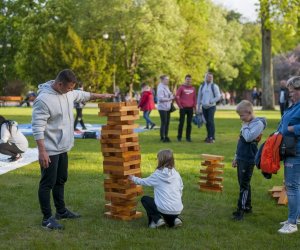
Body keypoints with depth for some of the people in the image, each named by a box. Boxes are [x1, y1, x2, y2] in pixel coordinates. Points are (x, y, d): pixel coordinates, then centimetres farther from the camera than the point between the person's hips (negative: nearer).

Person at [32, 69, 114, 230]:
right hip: (50, 150, -9)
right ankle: (47, 218, 8)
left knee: (61, 180, 20)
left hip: (62, 147, 9)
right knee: (47, 184, 0)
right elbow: (37, 127, -25)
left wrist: (101, 96, 32)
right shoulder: (43, 99, -24)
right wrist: (42, 151, -28)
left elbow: (83, 95, 25)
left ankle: (61, 211, 34)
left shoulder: (68, 93, 3)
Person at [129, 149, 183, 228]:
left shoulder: (157, 175, -6)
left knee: (144, 199, 18)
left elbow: (143, 181, 9)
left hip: (164, 209, -5)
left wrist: (133, 178, 27)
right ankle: (174, 220, 8)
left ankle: (156, 219, 4)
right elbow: (180, 190, 10)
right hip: (178, 210, 5)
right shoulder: (176, 174, 3)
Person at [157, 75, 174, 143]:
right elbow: (161, 98, -20)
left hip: (167, 108, 9)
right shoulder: (161, 88, -13)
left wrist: (171, 96, 6)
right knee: (163, 123, -6)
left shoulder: (166, 87, 15)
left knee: (167, 122, 10)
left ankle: (166, 136, 18)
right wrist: (169, 99, -20)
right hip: (162, 108, -9)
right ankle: (162, 137, 0)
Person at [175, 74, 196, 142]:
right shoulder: (181, 87, 0)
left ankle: (188, 137, 12)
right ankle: (179, 137, 8)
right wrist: (180, 106, -7)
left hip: (190, 108, 3)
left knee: (189, 123, 5)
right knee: (181, 123, -1)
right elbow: (177, 97, -4)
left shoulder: (193, 88, 10)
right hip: (183, 108, -3)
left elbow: (194, 98, 13)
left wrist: (194, 107, 7)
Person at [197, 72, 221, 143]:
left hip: (211, 107, -4)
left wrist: (210, 102, -13)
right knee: (207, 122, 7)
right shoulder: (202, 86, 9)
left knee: (210, 121, -12)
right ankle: (209, 136, 18)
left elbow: (218, 96, -6)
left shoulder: (214, 86, -2)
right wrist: (198, 108, 8)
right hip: (204, 107, 4)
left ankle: (211, 138, -10)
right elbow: (199, 98, 12)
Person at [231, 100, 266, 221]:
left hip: (248, 160, -9)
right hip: (241, 159, 9)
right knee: (243, 183, 14)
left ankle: (241, 210, -3)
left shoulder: (258, 123, -13)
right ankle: (247, 206, 24)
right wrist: (236, 157, 22)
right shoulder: (247, 124, 13)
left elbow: (249, 138, -27)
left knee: (244, 185, -6)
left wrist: (245, 126, -12)